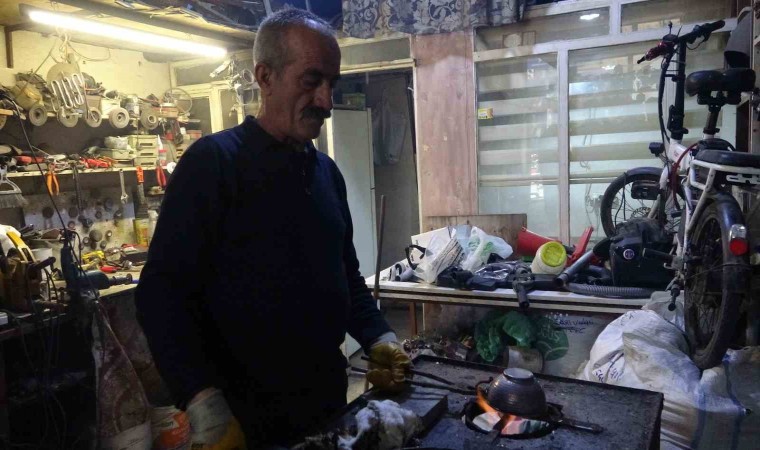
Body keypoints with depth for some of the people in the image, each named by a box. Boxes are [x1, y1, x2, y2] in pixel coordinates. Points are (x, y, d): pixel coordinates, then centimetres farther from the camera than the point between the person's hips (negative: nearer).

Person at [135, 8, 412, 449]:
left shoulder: (327, 170, 9)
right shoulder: (213, 161, -12)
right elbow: (163, 293, -17)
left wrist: (378, 338, 1)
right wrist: (206, 405, -25)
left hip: (328, 394, 7)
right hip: (247, 412, -6)